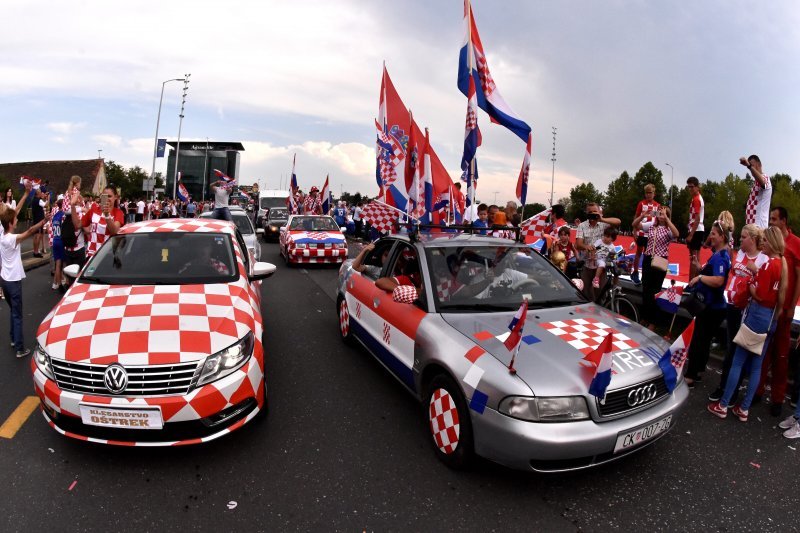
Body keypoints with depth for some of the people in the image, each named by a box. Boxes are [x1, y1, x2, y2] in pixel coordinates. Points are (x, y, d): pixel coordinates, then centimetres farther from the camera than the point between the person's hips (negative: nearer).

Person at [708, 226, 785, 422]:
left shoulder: (769, 265, -16)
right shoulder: (782, 264, 8)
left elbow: (760, 294, -18)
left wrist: (749, 284, -2)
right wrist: (756, 275, 6)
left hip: (757, 315, -8)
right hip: (771, 318, 8)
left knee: (738, 361, 0)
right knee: (756, 365, 11)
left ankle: (723, 406, 7)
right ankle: (744, 409, 19)